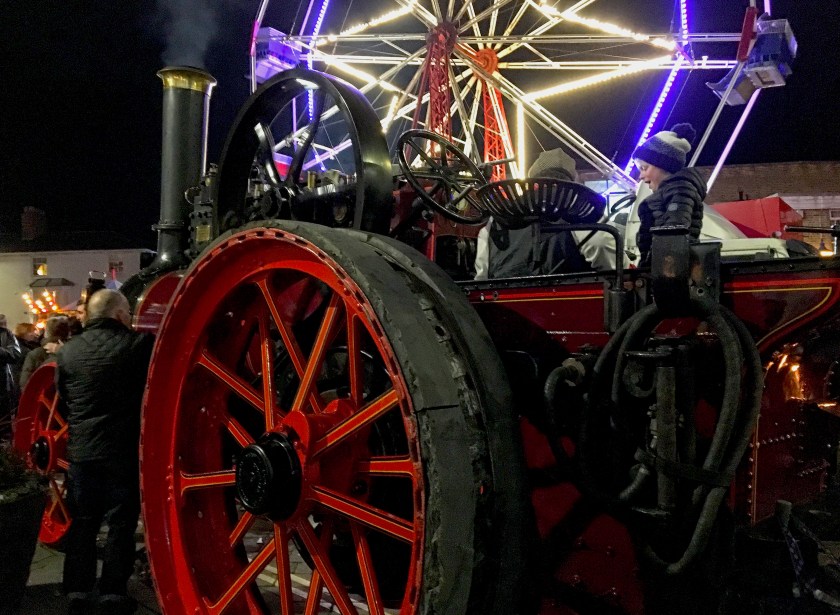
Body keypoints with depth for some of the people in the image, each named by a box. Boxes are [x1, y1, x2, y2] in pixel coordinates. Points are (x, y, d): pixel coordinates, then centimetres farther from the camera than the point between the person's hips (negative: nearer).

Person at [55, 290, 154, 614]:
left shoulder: (66, 351, 3)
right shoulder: (139, 344, -12)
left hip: (80, 451, 4)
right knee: (122, 523, 7)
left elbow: (62, 399, 12)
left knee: (82, 522, 15)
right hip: (124, 451, -4)